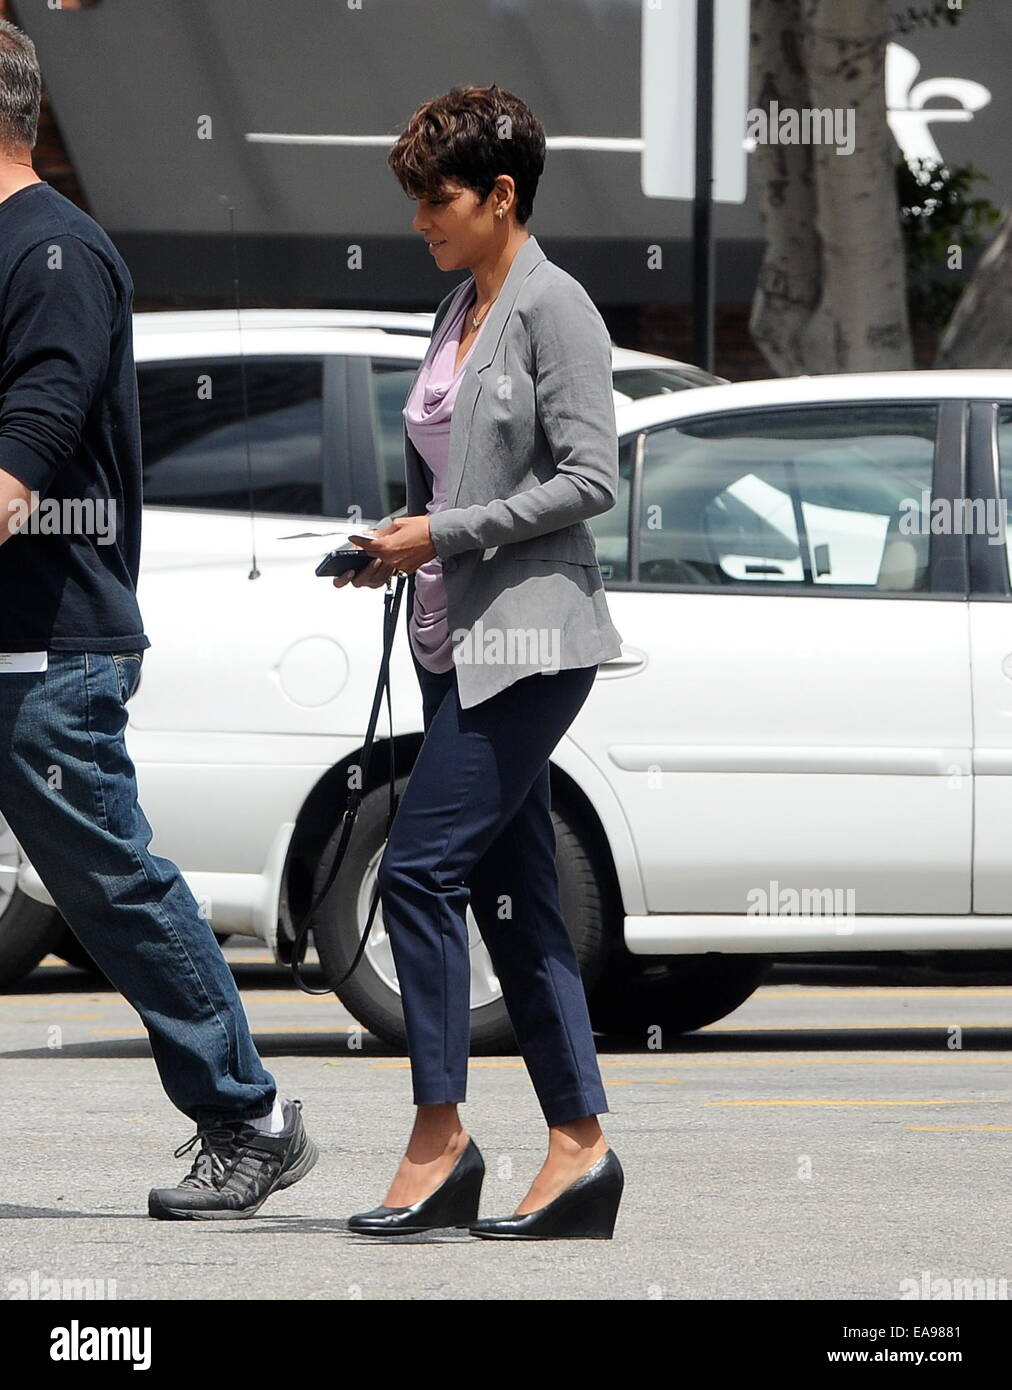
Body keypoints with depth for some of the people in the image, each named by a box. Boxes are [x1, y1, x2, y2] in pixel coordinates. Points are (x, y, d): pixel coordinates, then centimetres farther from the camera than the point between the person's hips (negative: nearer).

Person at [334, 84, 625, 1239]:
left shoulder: (553, 309, -10)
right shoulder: (459, 314, 16)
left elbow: (588, 480, -15)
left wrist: (448, 534, -15)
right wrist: (394, 546, 6)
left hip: (530, 638, -9)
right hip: (459, 641, 9)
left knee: (420, 866, -13)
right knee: (509, 896, 6)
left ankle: (439, 1138, -7)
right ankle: (579, 1149, 8)